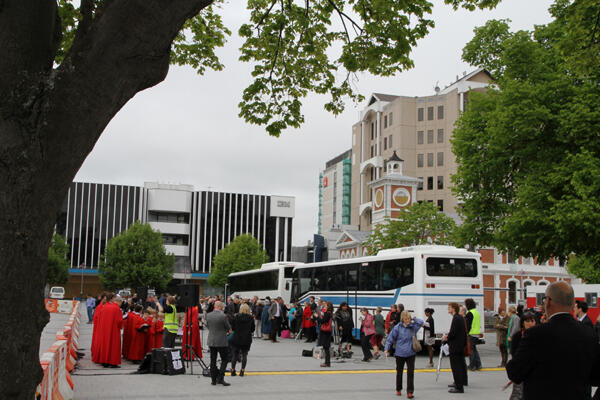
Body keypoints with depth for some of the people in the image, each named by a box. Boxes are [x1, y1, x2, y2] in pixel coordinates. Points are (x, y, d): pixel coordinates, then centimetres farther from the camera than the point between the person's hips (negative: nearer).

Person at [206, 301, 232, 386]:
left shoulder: (208, 315, -1)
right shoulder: (223, 316, -17)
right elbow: (229, 328, -8)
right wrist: (228, 331, 18)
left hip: (211, 341, 5)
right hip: (221, 341, -5)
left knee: (213, 360, 11)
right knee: (224, 360, 6)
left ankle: (213, 380, 14)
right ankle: (220, 378, -4)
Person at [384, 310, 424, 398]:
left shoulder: (413, 326, -1)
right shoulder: (397, 327, -9)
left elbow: (421, 322, -4)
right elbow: (390, 338, -4)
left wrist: (413, 319, -7)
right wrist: (387, 349, -7)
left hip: (411, 354, 1)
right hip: (400, 354, -1)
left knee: (410, 372, -4)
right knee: (399, 372, 14)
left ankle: (410, 391, 1)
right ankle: (398, 389, 31)